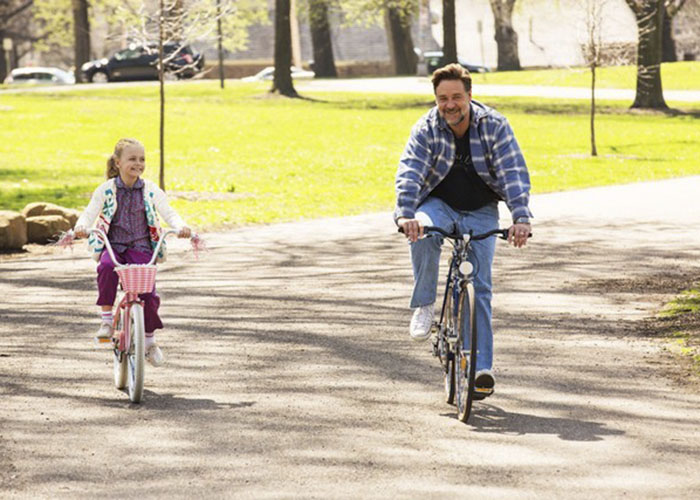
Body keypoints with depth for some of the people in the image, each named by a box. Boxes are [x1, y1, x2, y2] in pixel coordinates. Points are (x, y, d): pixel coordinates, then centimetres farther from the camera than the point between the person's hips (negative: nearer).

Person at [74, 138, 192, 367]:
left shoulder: (150, 190, 1)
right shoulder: (106, 190, -1)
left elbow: (168, 213, -6)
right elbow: (90, 212, -7)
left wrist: (180, 227, -28)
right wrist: (81, 226, -31)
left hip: (140, 247, 1)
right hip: (112, 246, -1)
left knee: (148, 293, -13)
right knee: (106, 267, -36)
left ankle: (149, 340, 9)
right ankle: (106, 318, -23)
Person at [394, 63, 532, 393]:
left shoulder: (494, 126, -15)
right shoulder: (426, 129, -13)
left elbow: (514, 173, -22)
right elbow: (409, 173, -25)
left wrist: (521, 219, -37)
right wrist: (405, 214, -44)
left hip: (480, 212, 0)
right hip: (439, 204, 0)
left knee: (479, 287, -9)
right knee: (422, 234, -35)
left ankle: (482, 364, -7)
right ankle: (424, 307, -18)